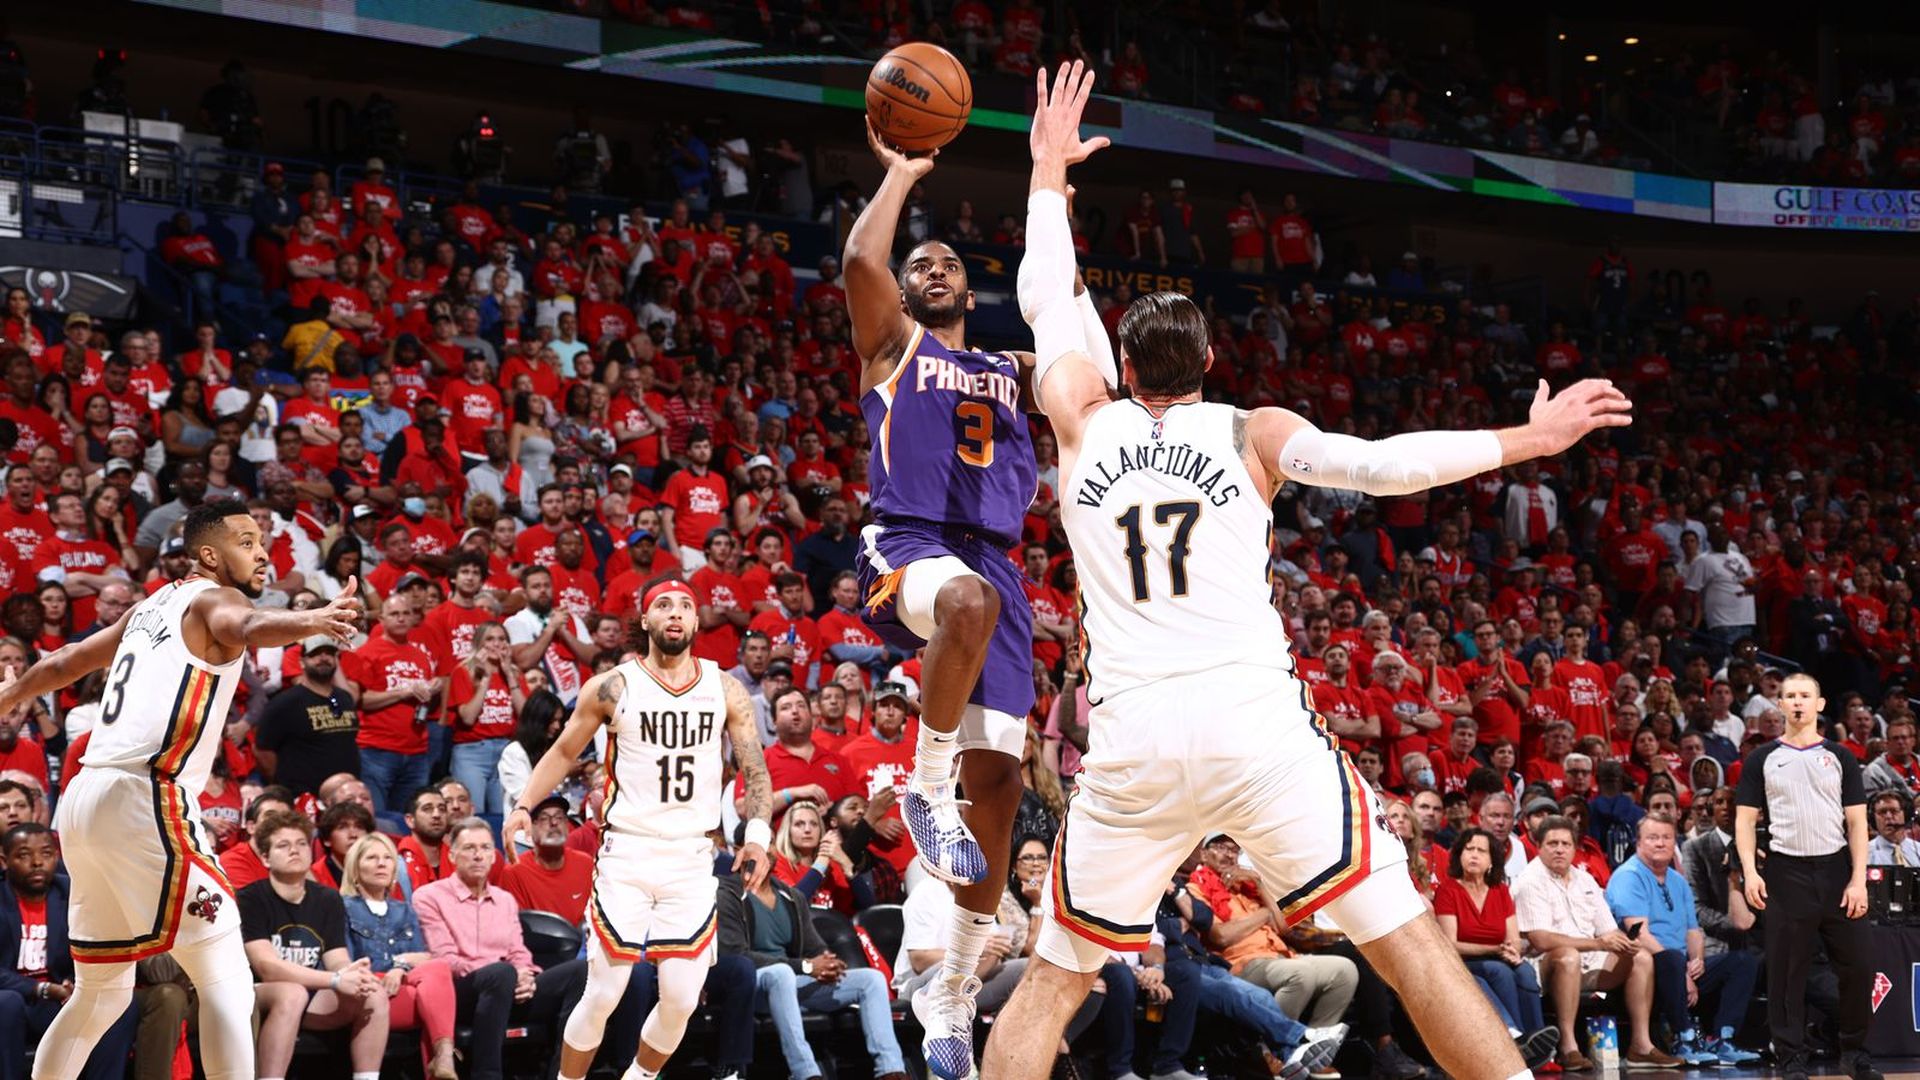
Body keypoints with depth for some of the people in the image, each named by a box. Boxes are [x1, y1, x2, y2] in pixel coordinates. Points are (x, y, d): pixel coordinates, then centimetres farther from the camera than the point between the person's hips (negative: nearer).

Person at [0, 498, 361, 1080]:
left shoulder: (151, 606, 22)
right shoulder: (213, 598, -1)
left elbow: (64, 663, 37)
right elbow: (249, 627, -27)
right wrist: (312, 620, -48)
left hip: (83, 798, 9)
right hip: (144, 799, -9)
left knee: (102, 991, 20)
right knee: (226, 976, -10)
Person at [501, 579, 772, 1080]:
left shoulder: (725, 690, 5)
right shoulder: (613, 687, 0)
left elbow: (754, 767, 8)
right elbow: (564, 752, 11)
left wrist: (758, 833, -8)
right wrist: (525, 806, -3)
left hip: (693, 858, 2)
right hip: (626, 854, -2)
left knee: (682, 999, -1)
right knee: (605, 994, -6)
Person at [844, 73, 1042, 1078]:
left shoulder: (1012, 372, 26)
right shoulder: (893, 344, 13)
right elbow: (861, 260, -6)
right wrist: (901, 173, 4)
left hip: (993, 560, 5)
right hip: (907, 547, -5)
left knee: (997, 776, -3)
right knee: (972, 601, -43)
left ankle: (953, 993, 7)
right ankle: (925, 787, -23)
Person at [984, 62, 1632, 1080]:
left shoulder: (1085, 423, 15)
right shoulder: (1251, 433, 10)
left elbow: (1045, 301, 30)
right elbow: (1372, 465, -5)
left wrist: (1050, 171, 40)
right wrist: (1527, 440, 0)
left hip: (1131, 741, 2)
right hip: (1256, 723, -2)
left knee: (1053, 978, 13)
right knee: (1405, 937, -1)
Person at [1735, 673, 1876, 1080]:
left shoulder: (1840, 757, 9)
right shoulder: (1762, 760, 7)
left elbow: (1856, 821, 6)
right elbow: (1745, 819, 6)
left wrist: (1858, 879, -3)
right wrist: (1750, 871, -8)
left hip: (1836, 869, 1)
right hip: (1786, 873, -1)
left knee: (1858, 963, -1)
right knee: (1787, 972, 0)